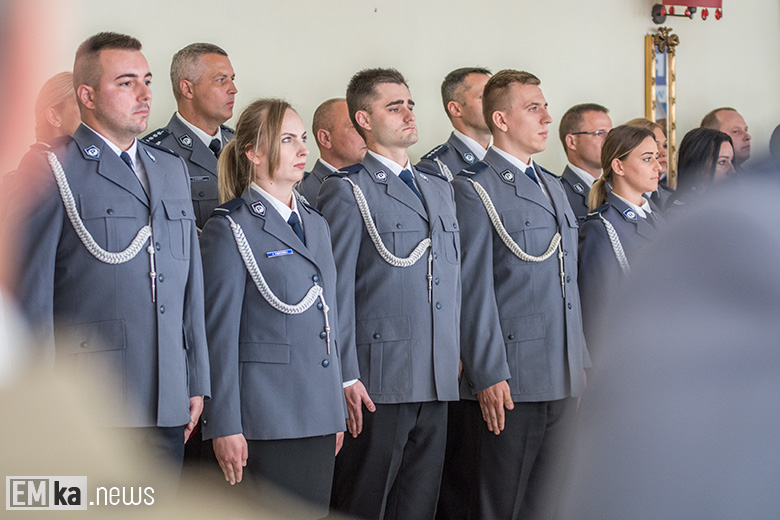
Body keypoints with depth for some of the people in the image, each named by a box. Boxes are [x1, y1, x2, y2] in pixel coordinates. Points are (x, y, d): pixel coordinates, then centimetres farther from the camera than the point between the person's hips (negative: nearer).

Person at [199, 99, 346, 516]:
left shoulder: (316, 224, 16)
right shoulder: (230, 228, -6)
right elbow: (220, 333, -9)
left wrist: (337, 411, 17)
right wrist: (225, 427, -12)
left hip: (318, 414, 7)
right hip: (267, 416, -7)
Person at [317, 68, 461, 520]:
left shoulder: (441, 189, 19)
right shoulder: (347, 191, -3)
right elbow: (337, 291, -8)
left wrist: (457, 355, 14)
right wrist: (346, 377, -13)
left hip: (438, 380, 6)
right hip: (378, 381, -6)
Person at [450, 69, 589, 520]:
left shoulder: (554, 187, 18)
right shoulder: (474, 189, -7)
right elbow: (474, 291, -12)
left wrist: (581, 362, 17)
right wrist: (489, 376, -16)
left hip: (563, 380, 7)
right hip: (509, 381, -7)